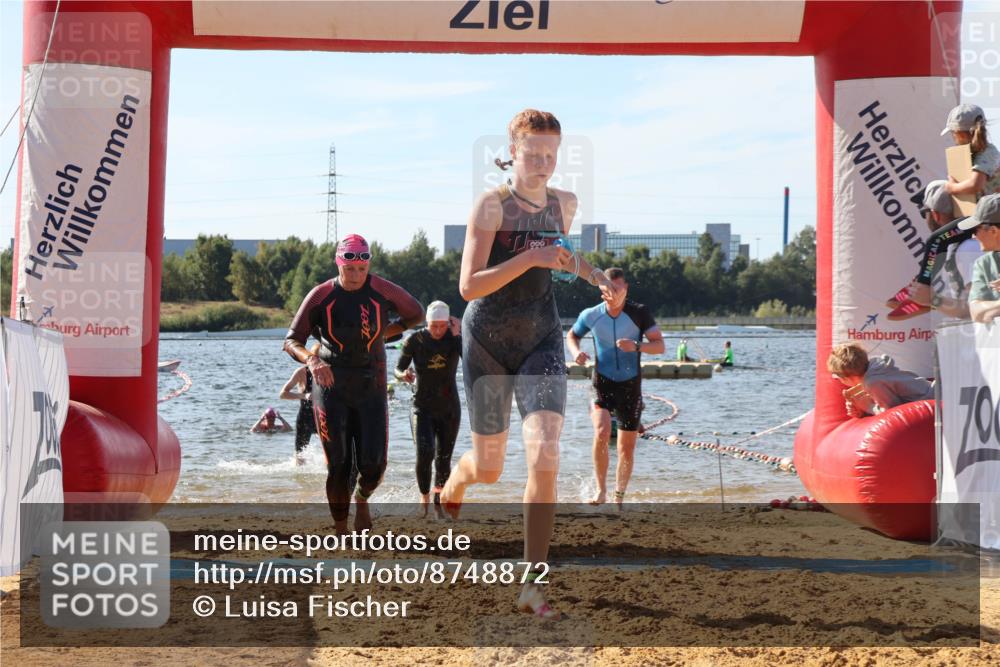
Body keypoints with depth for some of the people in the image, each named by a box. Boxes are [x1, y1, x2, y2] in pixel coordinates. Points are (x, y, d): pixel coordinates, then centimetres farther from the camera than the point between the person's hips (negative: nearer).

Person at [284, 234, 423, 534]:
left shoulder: (381, 290, -6)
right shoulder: (321, 295, -8)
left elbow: (416, 314, 12)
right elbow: (291, 341, -11)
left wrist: (381, 334, 5)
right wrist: (311, 360, -31)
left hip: (371, 389, 1)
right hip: (330, 388, -1)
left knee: (373, 464, -6)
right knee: (338, 465, -4)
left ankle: (362, 499, 29)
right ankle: (340, 530, 10)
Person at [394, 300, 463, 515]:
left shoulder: (455, 338, -7)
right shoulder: (415, 340, -8)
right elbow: (398, 369, -4)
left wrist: (459, 334, -27)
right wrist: (404, 375, -27)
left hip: (449, 409, 1)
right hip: (423, 408, -1)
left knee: (444, 458, 7)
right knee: (425, 453, -21)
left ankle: (439, 497, 28)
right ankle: (424, 497, -3)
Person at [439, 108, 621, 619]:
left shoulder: (563, 203, 3)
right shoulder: (491, 205, -14)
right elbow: (468, 287, -21)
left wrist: (595, 276, 5)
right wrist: (530, 257, -31)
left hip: (541, 341, 3)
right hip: (488, 341, -3)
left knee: (545, 461, -17)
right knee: (488, 470, 11)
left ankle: (532, 586, -10)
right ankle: (454, 482, 51)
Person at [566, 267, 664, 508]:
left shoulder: (639, 313, -8)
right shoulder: (591, 315, -4)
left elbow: (660, 346, -9)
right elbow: (572, 335, 15)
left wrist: (637, 346, -28)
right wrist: (576, 352, -8)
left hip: (630, 386, 1)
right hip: (603, 384, 0)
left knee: (627, 448, 6)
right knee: (602, 432, -26)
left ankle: (619, 498, 23)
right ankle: (601, 490, -14)